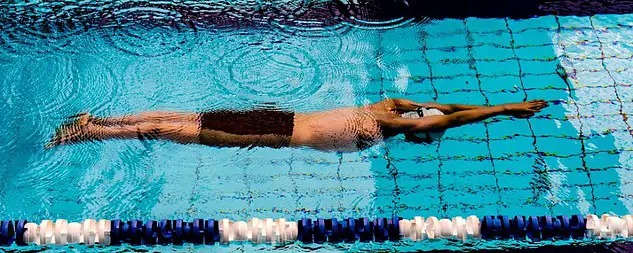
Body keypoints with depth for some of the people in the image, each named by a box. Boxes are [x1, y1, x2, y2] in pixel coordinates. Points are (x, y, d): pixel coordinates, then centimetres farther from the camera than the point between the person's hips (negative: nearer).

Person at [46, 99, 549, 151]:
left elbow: (442, 106, 20)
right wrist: (509, 109, -13)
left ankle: (98, 120, 17)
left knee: (186, 119, 10)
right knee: (171, 131, -4)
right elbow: (452, 118, -19)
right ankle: (89, 132, 2)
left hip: (279, 117, 7)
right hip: (279, 136, -7)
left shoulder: (392, 105, 7)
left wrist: (500, 108, 18)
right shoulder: (389, 124, -15)